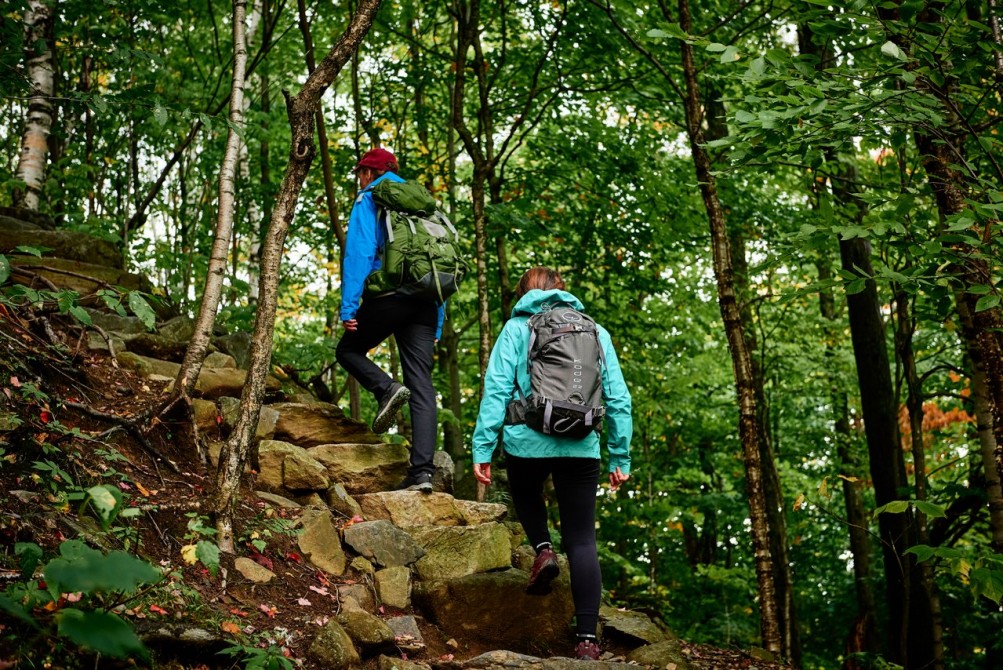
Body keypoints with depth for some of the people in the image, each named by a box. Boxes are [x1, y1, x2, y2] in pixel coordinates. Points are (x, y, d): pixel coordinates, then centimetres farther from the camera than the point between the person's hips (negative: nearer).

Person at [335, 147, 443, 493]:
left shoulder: (369, 201, 7)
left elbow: (358, 253, -7)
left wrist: (349, 306, -9)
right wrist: (437, 327, 24)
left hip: (388, 296, -5)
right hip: (426, 304, 5)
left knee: (348, 350, 20)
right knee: (422, 387, -1)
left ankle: (387, 388, -8)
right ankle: (422, 470, -11)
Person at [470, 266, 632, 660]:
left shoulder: (517, 328, 5)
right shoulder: (596, 332, 13)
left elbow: (497, 390, -5)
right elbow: (618, 398, 8)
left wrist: (482, 448, -5)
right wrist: (620, 456, 13)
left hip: (527, 442, -1)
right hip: (581, 448, 2)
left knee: (526, 495, 32)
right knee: (582, 540, 6)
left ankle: (543, 548, 6)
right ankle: (587, 639, 0)